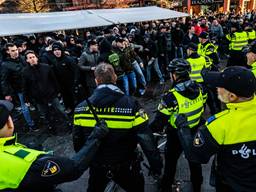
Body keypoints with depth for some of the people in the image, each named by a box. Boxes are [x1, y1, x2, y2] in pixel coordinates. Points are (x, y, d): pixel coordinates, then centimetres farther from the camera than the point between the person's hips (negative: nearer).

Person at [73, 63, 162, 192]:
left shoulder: (81, 108, -15)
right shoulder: (131, 105, -24)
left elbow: (77, 141, -3)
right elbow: (147, 140, -22)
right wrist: (156, 166, -8)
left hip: (97, 166, 3)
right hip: (125, 167, -2)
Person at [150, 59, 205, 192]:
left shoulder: (172, 97, -32)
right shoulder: (199, 89, -13)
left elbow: (159, 122, -26)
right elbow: (202, 109, 3)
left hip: (177, 136, -5)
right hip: (195, 133, 5)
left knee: (171, 161, 18)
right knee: (194, 160, 26)